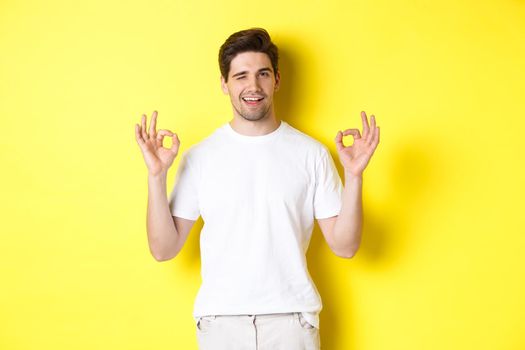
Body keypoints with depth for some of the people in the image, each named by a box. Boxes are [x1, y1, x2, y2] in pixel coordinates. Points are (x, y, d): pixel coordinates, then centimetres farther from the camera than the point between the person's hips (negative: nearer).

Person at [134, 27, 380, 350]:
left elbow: (344, 246, -3)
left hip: (292, 318, 0)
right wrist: (156, 175, -12)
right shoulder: (199, 157, -1)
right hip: (220, 319, 1)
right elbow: (163, 249, -3)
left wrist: (354, 174, -13)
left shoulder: (312, 153, -2)